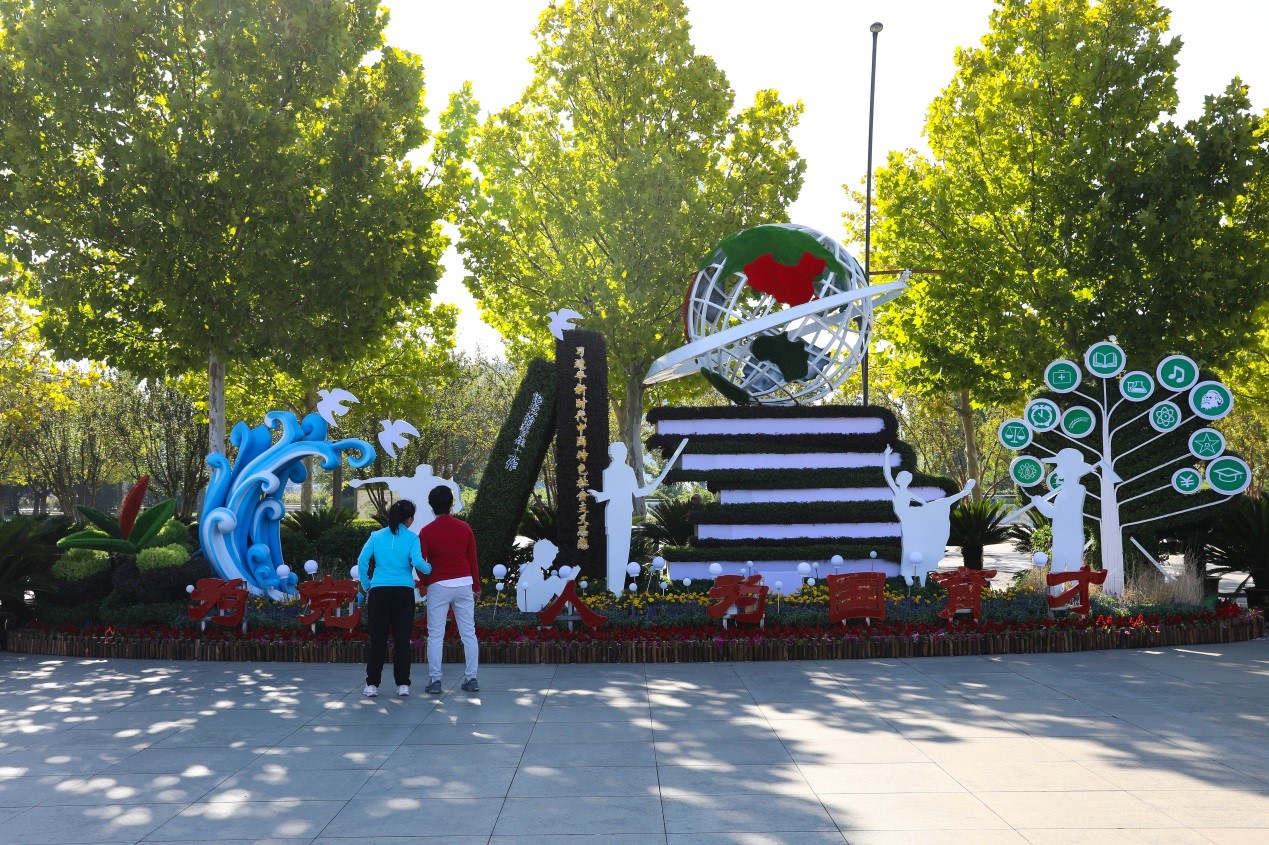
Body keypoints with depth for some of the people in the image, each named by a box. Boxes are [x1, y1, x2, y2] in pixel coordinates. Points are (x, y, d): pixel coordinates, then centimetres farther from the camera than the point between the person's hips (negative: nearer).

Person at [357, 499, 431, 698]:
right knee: (402, 638, 5)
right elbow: (417, 562, -14)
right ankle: (402, 684, 7)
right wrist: (429, 569, 6)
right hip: (404, 591, -1)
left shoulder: (377, 536, 7)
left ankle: (372, 684, 6)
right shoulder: (411, 538, 0)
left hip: (379, 591, 2)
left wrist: (366, 585, 7)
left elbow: (362, 560, -2)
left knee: (378, 638, 6)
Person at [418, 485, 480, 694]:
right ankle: (471, 679, 8)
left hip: (438, 586, -2)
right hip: (464, 584, 3)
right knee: (468, 633, 8)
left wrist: (425, 582, 16)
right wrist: (476, 586, 16)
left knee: (435, 635, 3)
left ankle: (435, 681, 3)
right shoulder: (464, 528, 1)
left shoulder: (426, 531, -7)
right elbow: (473, 560, 6)